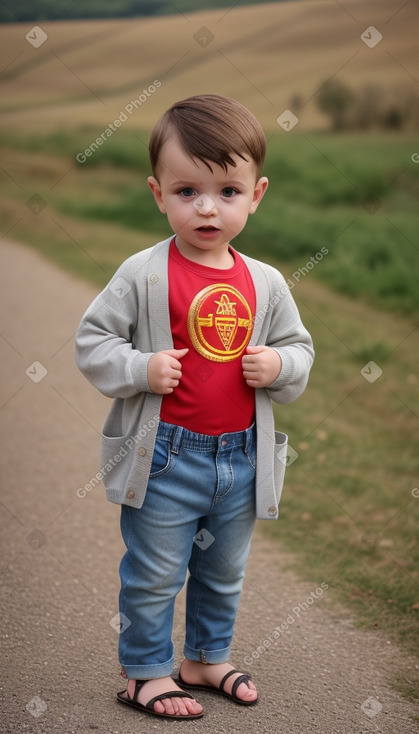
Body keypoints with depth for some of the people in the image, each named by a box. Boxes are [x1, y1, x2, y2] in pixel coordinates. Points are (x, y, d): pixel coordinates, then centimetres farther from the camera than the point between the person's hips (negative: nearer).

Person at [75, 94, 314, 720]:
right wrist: (141, 369, -22)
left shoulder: (266, 284, 0)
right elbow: (92, 341, -7)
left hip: (241, 457, 5)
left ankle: (208, 659, 41)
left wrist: (280, 366, -11)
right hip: (163, 456, -4)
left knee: (224, 573, 21)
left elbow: (300, 347, 11)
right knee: (155, 575, 8)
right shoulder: (144, 275, -12)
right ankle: (146, 672, 27)